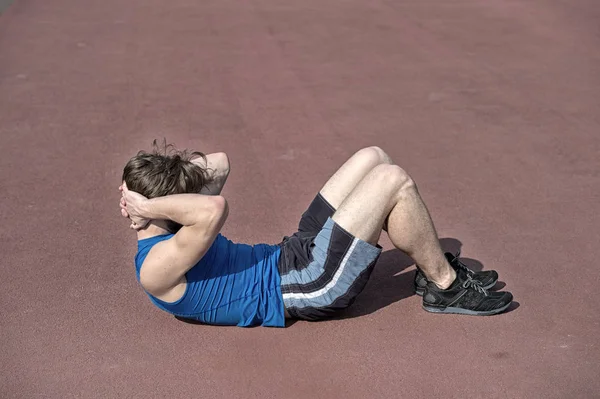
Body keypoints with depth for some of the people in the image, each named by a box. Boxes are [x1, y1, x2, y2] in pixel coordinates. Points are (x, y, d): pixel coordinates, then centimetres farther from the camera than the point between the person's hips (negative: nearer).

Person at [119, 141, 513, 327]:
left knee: (372, 157, 7)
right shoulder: (156, 270, -21)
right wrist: (148, 205, -26)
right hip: (311, 285, -10)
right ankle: (446, 287, 2)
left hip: (295, 254, 10)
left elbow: (219, 163, 13)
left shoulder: (160, 235, 9)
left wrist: (165, 160, -2)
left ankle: (433, 265, 16)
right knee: (393, 180, -16)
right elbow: (216, 209, -40)